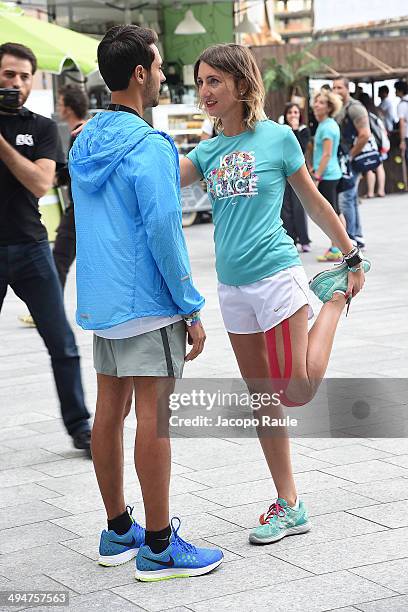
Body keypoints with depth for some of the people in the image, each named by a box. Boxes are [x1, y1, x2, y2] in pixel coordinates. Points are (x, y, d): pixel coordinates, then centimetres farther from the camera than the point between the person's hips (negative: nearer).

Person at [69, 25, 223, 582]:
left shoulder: (85, 143, 12)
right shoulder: (149, 146, -15)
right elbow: (163, 232, -19)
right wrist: (191, 309, -13)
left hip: (100, 301, 8)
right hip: (148, 303, -8)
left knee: (110, 410, 12)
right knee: (153, 416, -4)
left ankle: (118, 531, 22)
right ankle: (158, 548, 3)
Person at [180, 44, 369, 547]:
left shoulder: (277, 137, -4)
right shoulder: (207, 152, 8)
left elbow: (313, 202, 4)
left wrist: (352, 257, 9)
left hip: (276, 276, -5)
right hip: (232, 285, 5)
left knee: (296, 392, -7)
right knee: (262, 397, 9)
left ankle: (336, 298, 17)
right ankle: (288, 506, 19)